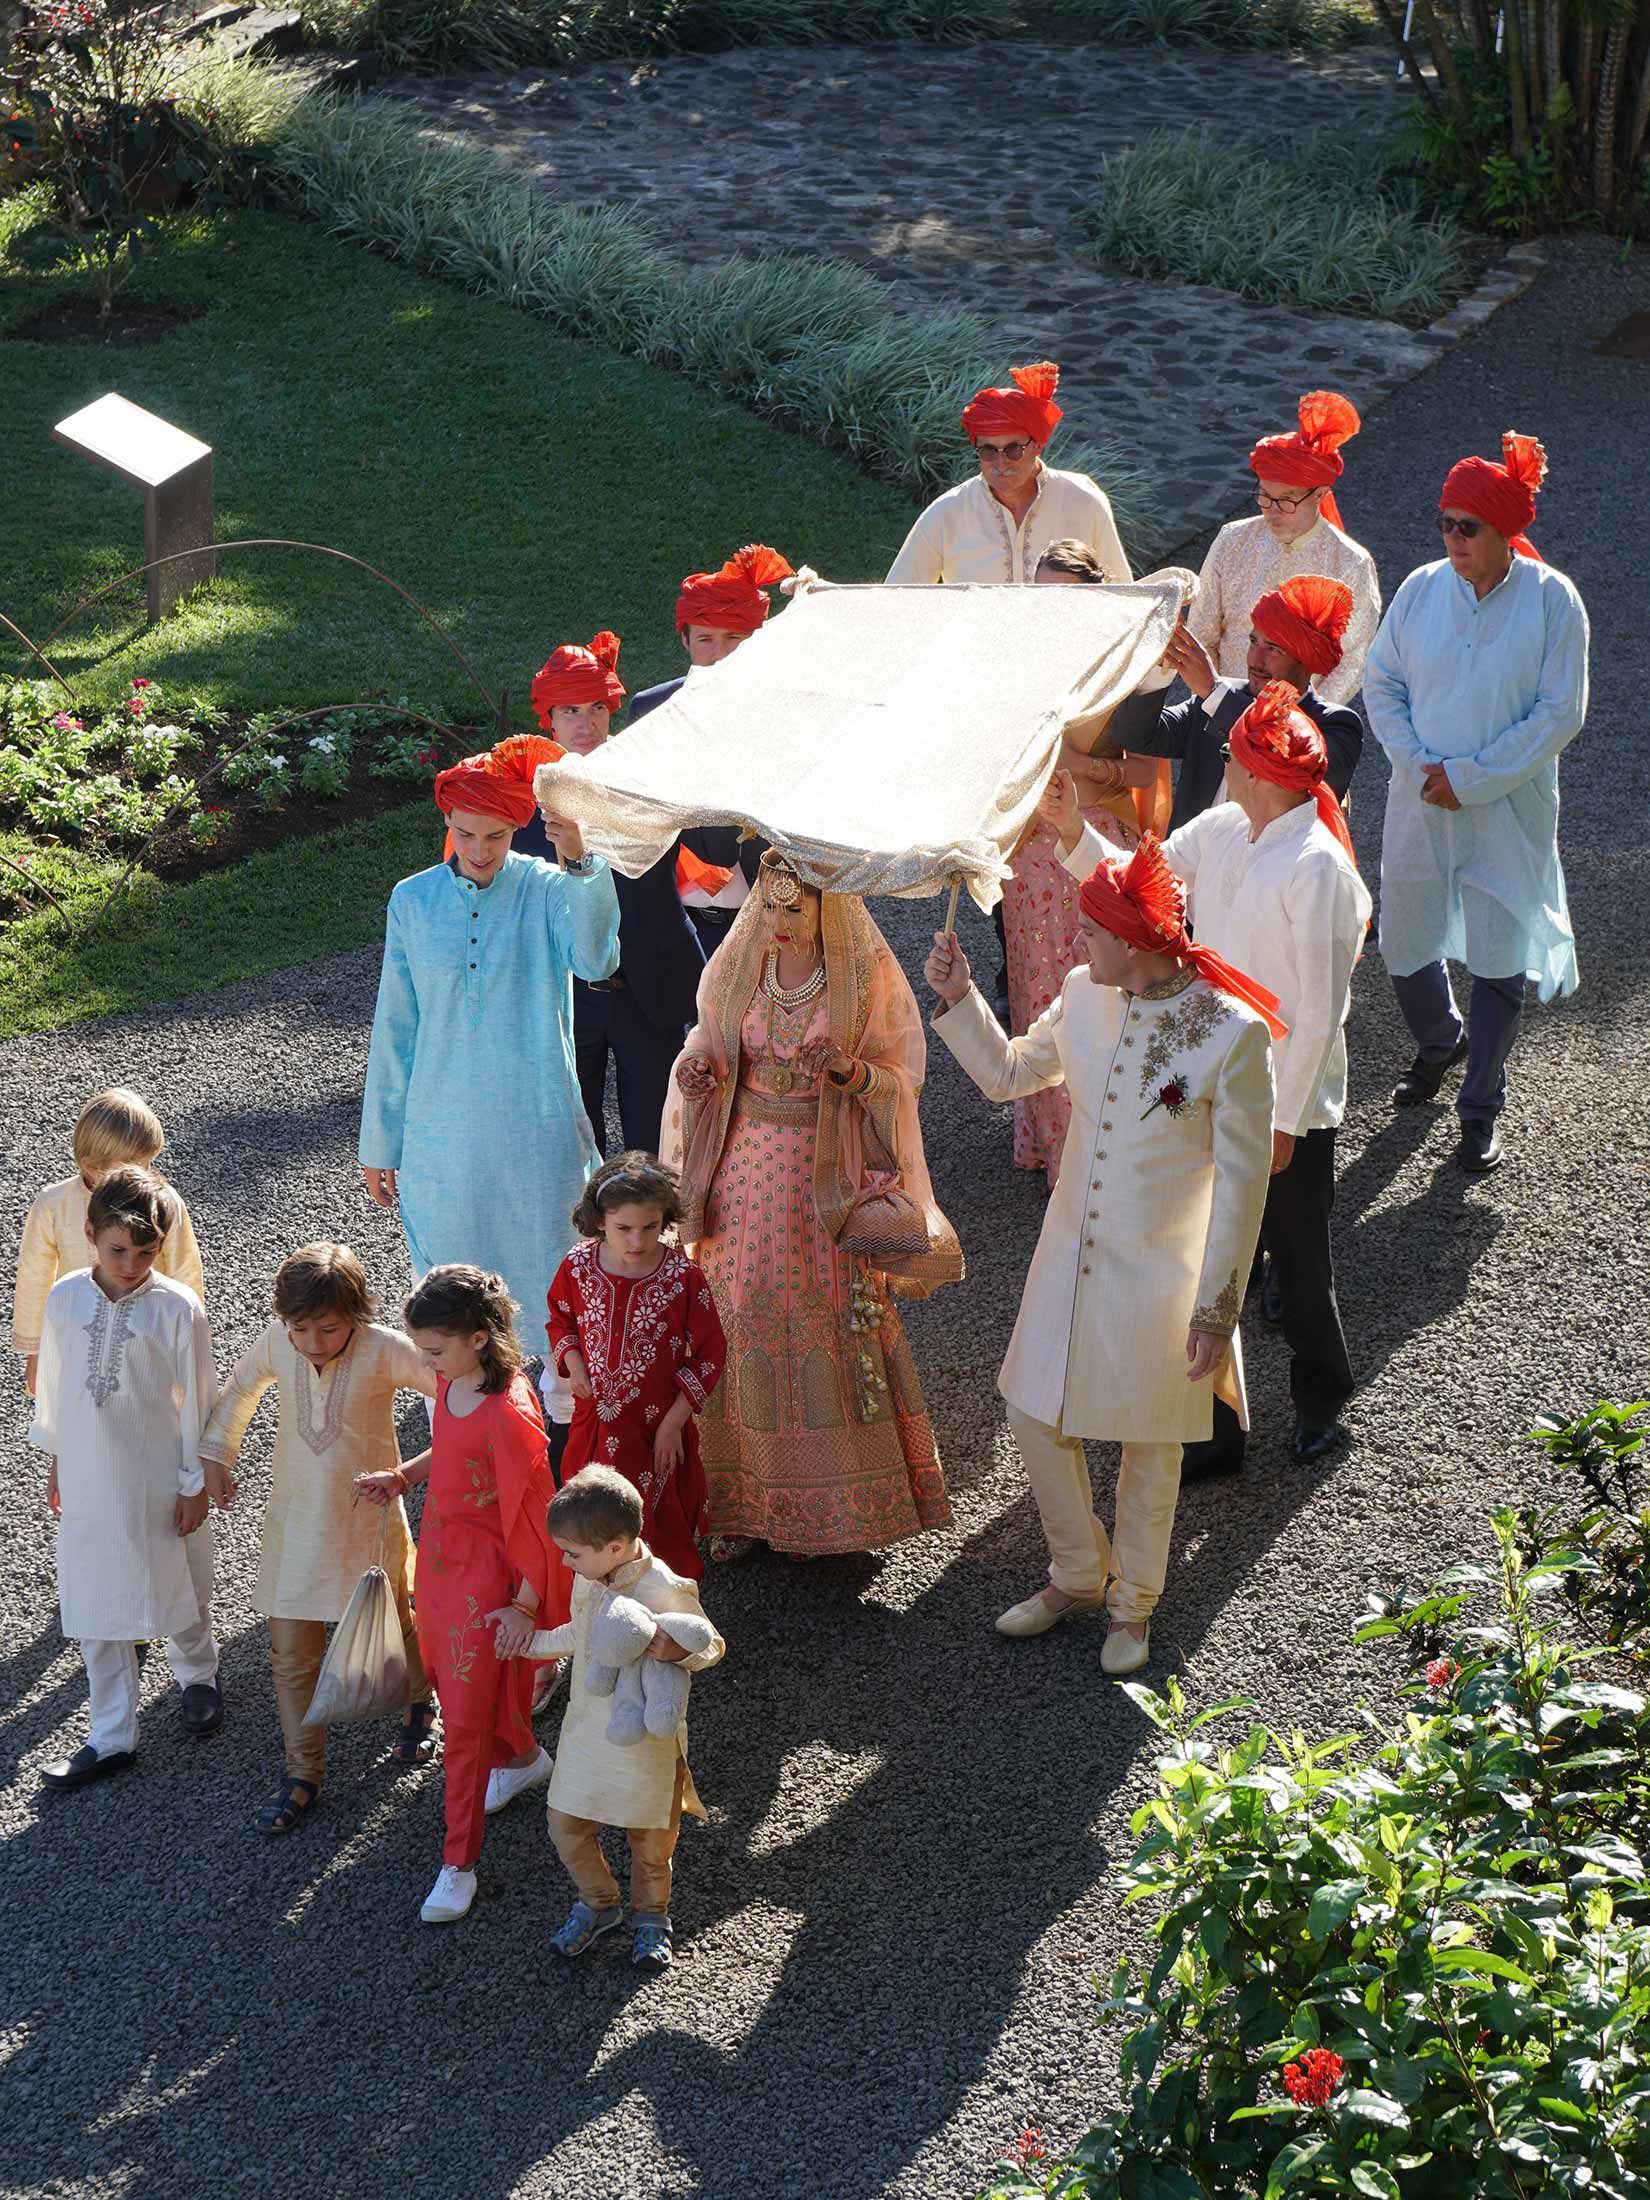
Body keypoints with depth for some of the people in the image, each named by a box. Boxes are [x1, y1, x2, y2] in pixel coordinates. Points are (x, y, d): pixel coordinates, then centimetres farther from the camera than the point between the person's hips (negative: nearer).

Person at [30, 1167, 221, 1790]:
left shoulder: (178, 1309, -17)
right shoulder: (66, 1298, -7)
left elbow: (197, 1400, -9)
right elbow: (52, 1383, 7)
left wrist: (195, 1482, -5)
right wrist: (55, 1460, 13)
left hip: (160, 1479, -3)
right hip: (88, 1480, 3)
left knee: (177, 1589, 16)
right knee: (95, 1608, 9)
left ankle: (197, 1675, 47)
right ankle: (112, 1738, 21)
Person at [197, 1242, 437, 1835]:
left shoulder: (384, 1351, -23)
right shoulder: (277, 1343, -12)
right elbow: (241, 1386, 9)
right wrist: (216, 1453, 5)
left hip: (366, 1517, -2)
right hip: (295, 1519, 2)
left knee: (391, 1630, 18)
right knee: (292, 1653, 4)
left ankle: (419, 1705, 50)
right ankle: (303, 1773, 17)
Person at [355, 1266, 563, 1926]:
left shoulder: (509, 1415, -29)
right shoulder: (450, 1382, -3)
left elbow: (535, 1517, -22)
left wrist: (525, 1606, -17)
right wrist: (400, 1477, 1)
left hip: (485, 1573, -9)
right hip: (440, 1553, 9)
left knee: (466, 1717, -1)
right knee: (446, 1675, 26)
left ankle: (458, 1865, 11)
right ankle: (523, 1760, 54)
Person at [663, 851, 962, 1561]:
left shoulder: (866, 975, -6)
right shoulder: (736, 968, 3)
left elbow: (900, 1080, -2)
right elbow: (710, 1060, 15)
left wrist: (852, 1070, -22)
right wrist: (698, 1074, -8)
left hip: (833, 1175, -3)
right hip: (749, 1164, 3)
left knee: (830, 1320, 1)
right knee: (744, 1316, 3)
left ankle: (829, 1497, 14)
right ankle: (744, 1499, 13)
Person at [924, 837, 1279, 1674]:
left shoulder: (1233, 1033, -22)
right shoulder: (1084, 999, -6)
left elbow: (1241, 1182, -16)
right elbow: (1007, 1073, 12)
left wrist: (1217, 1311, -13)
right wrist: (958, 997, -4)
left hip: (1162, 1273, -5)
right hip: (1072, 1252, 5)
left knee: (1150, 1449, 14)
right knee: (1035, 1413, 14)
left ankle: (1133, 1605, 38)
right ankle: (1079, 1576, 39)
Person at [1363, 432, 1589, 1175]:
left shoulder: (1553, 600, -12)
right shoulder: (1421, 589, -4)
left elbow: (1561, 711, -12)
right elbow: (1381, 683, 3)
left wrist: (1472, 778, -16)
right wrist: (1418, 765, -12)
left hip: (1508, 813, -3)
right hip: (1420, 805, 3)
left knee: (1499, 961, 2)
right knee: (1404, 944, 14)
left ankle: (1481, 1107, 20)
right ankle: (1440, 1043, 46)